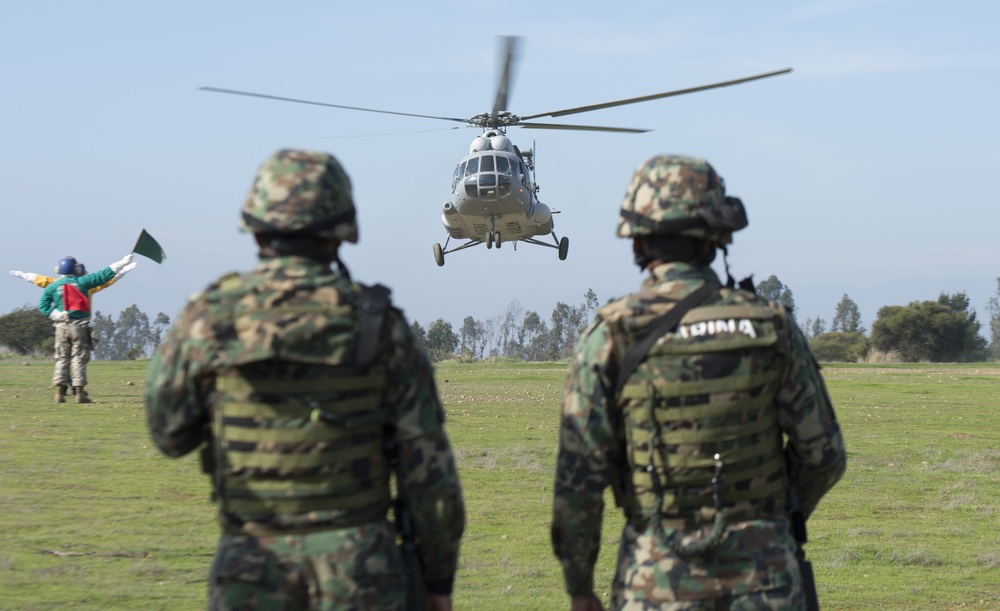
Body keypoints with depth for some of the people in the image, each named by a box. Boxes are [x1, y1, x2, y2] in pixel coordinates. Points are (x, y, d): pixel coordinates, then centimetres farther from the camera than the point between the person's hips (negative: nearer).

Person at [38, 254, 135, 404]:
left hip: (61, 327, 2)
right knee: (79, 359, 1)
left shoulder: (52, 287, 3)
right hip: (80, 326, -2)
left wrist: (57, 315, -3)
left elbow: (43, 306, -4)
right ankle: (79, 392, -3)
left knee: (62, 359, 7)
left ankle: (60, 392, 1)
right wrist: (123, 263, 11)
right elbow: (104, 275, 4)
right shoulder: (82, 282, -1)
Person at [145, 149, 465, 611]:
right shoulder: (380, 326, -5)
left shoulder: (211, 317, -5)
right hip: (358, 567, 0)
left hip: (252, 569, 0)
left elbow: (170, 434, 8)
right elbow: (428, 466, -3)